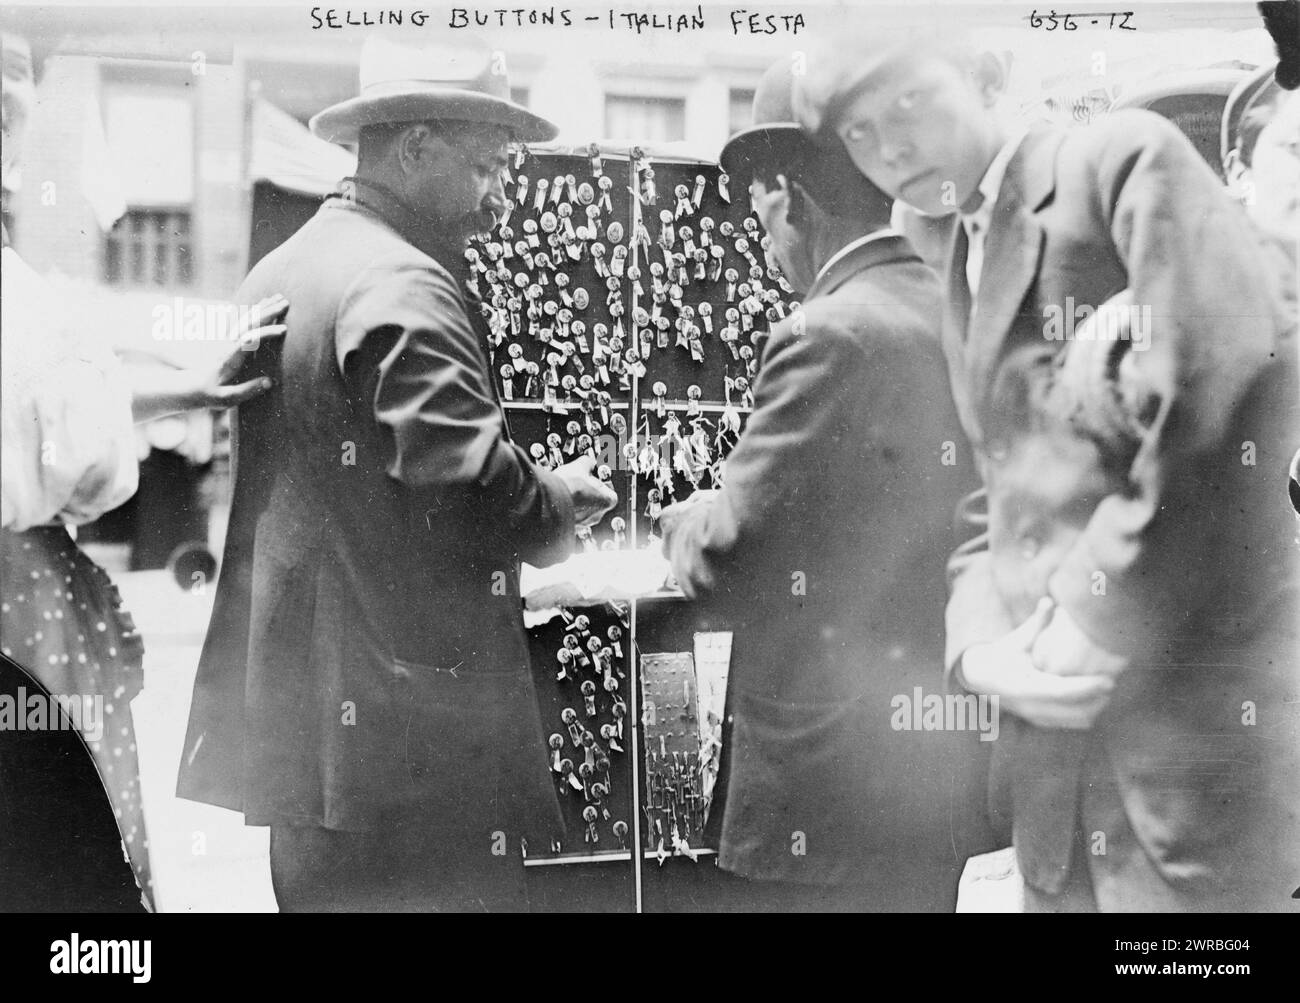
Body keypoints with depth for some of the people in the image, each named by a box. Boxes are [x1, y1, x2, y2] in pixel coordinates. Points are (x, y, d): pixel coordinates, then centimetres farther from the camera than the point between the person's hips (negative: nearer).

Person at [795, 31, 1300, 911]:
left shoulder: (1128, 159, -3)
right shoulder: (964, 280, 20)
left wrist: (1094, 626, -16)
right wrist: (981, 648, -3)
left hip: (1193, 700, -7)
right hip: (1057, 722, 7)